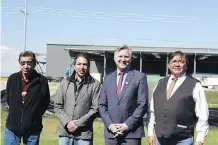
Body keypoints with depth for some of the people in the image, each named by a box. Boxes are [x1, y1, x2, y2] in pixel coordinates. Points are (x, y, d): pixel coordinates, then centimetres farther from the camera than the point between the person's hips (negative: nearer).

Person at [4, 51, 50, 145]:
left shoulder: (42, 81, -11)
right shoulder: (13, 78, -2)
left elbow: (45, 102, 1)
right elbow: (8, 99, 12)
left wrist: (34, 115, 1)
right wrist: (16, 113, 10)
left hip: (33, 129, -2)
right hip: (13, 127, 2)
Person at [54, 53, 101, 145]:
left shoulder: (94, 84, -1)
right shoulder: (65, 82, 9)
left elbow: (95, 109, -6)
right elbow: (57, 106, 7)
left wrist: (78, 123, -11)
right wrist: (67, 122, -8)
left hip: (84, 134, -2)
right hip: (65, 132, 3)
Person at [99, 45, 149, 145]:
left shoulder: (140, 77, 1)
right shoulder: (108, 78, 12)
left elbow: (143, 105, -5)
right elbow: (102, 105, 10)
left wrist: (127, 125, -11)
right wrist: (110, 125, -5)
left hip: (132, 132, -3)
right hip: (111, 132, 4)